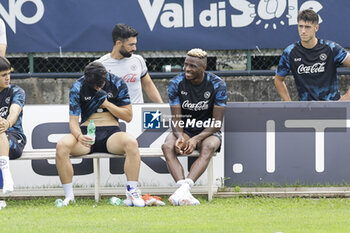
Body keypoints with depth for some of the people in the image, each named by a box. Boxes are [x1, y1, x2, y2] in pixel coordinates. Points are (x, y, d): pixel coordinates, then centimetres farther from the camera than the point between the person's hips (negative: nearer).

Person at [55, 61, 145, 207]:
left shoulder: (117, 84, 2)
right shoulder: (78, 87, 0)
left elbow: (128, 116, 5)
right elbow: (73, 121, -3)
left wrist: (106, 103, -10)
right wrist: (79, 136, -27)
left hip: (111, 132, 0)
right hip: (86, 131, 0)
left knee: (131, 143, -35)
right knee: (61, 146, -32)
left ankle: (132, 193, -30)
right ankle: (69, 196, -24)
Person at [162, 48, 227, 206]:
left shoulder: (217, 85, -11)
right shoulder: (176, 83, -6)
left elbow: (217, 122, -13)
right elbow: (176, 118, -7)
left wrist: (196, 139, -29)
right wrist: (180, 137, -30)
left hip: (208, 132, -2)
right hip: (184, 131, 2)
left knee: (208, 146, -37)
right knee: (167, 146, -32)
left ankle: (184, 188, -54)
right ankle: (183, 188, -50)